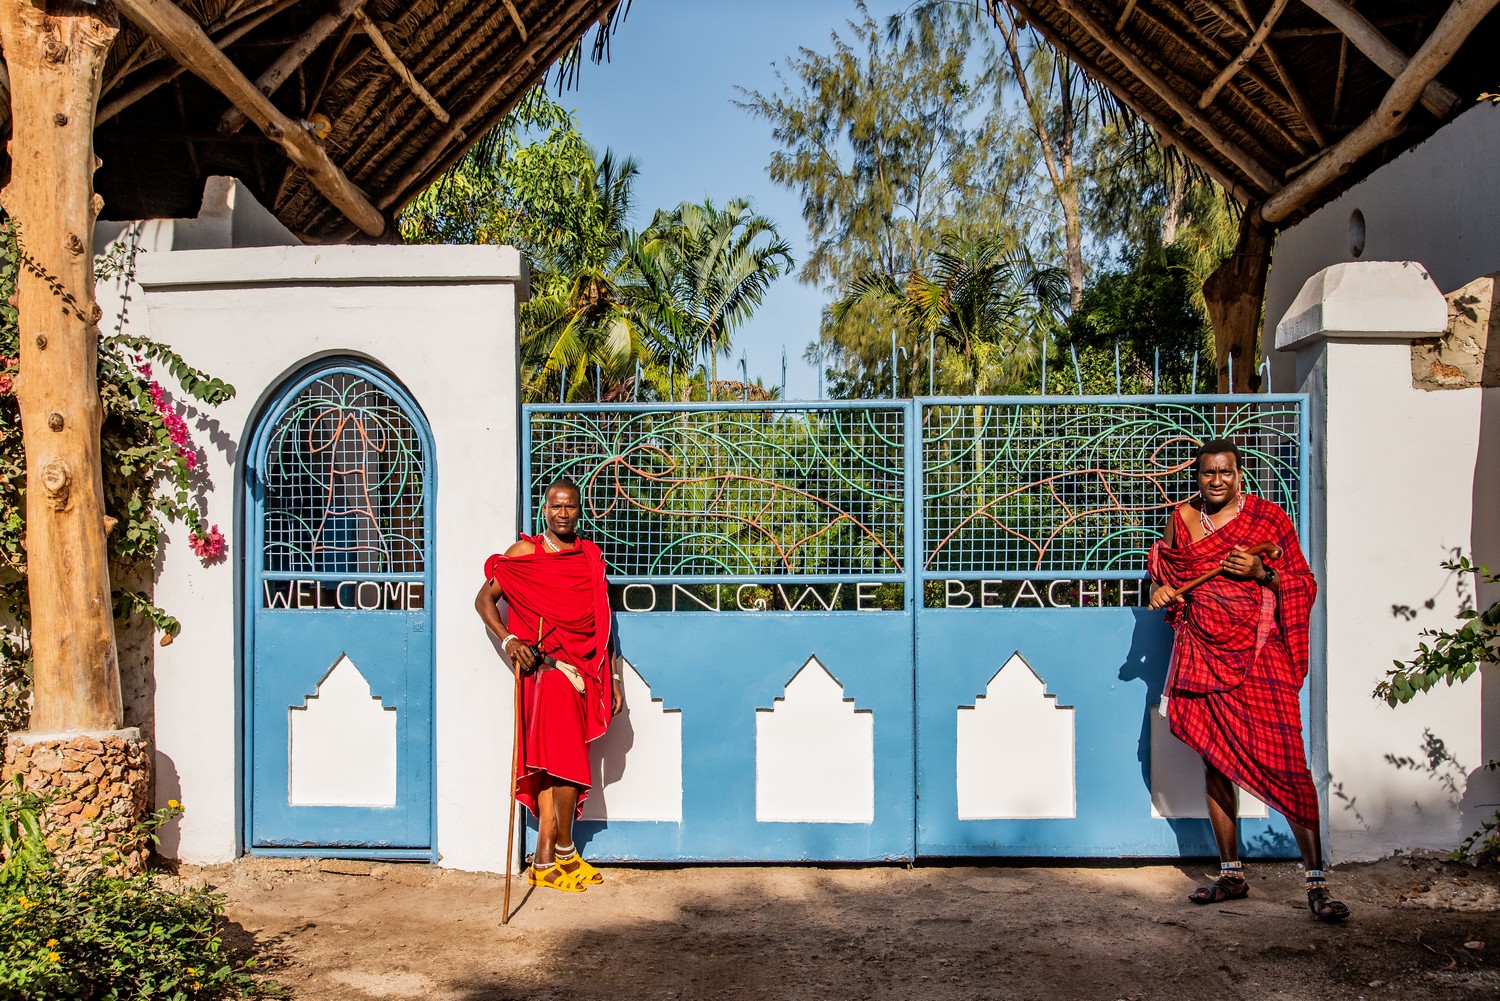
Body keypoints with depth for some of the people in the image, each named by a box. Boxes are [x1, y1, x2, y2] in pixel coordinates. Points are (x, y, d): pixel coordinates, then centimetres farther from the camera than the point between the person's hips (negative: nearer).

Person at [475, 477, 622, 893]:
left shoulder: (591, 557, 13)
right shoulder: (523, 554, 0)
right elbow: (484, 598, 2)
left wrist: (612, 677, 13)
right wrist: (508, 640, -13)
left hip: (585, 670, 4)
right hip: (546, 666, -4)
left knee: (553, 764, 8)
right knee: (565, 762, -11)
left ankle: (544, 860, 13)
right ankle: (564, 851, 5)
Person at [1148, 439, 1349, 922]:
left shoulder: (1269, 518, 0)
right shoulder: (1182, 517, 9)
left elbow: (1303, 586, 3)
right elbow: (1163, 560, 27)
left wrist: (1262, 572, -15)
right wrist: (1160, 587, 7)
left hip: (1258, 655, -4)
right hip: (1203, 656, 4)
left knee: (1285, 761, -11)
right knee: (1215, 760, 8)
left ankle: (1316, 881, -2)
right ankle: (1231, 874, 20)